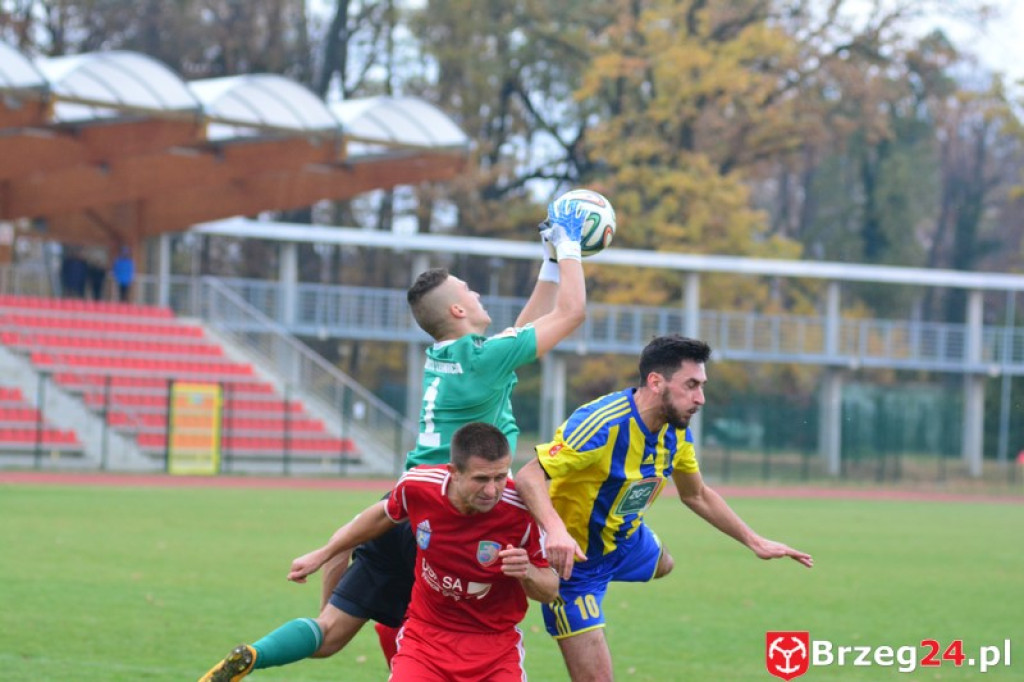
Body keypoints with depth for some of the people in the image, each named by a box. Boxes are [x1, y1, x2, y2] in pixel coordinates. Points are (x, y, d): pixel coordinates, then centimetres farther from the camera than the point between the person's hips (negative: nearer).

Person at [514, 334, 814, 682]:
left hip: (624, 541, 8)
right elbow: (528, 476, -39)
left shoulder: (677, 431, -8)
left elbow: (697, 495, 10)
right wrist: (556, 530, -57)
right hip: (572, 559, -8)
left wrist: (754, 542, 5)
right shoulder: (602, 423, -34)